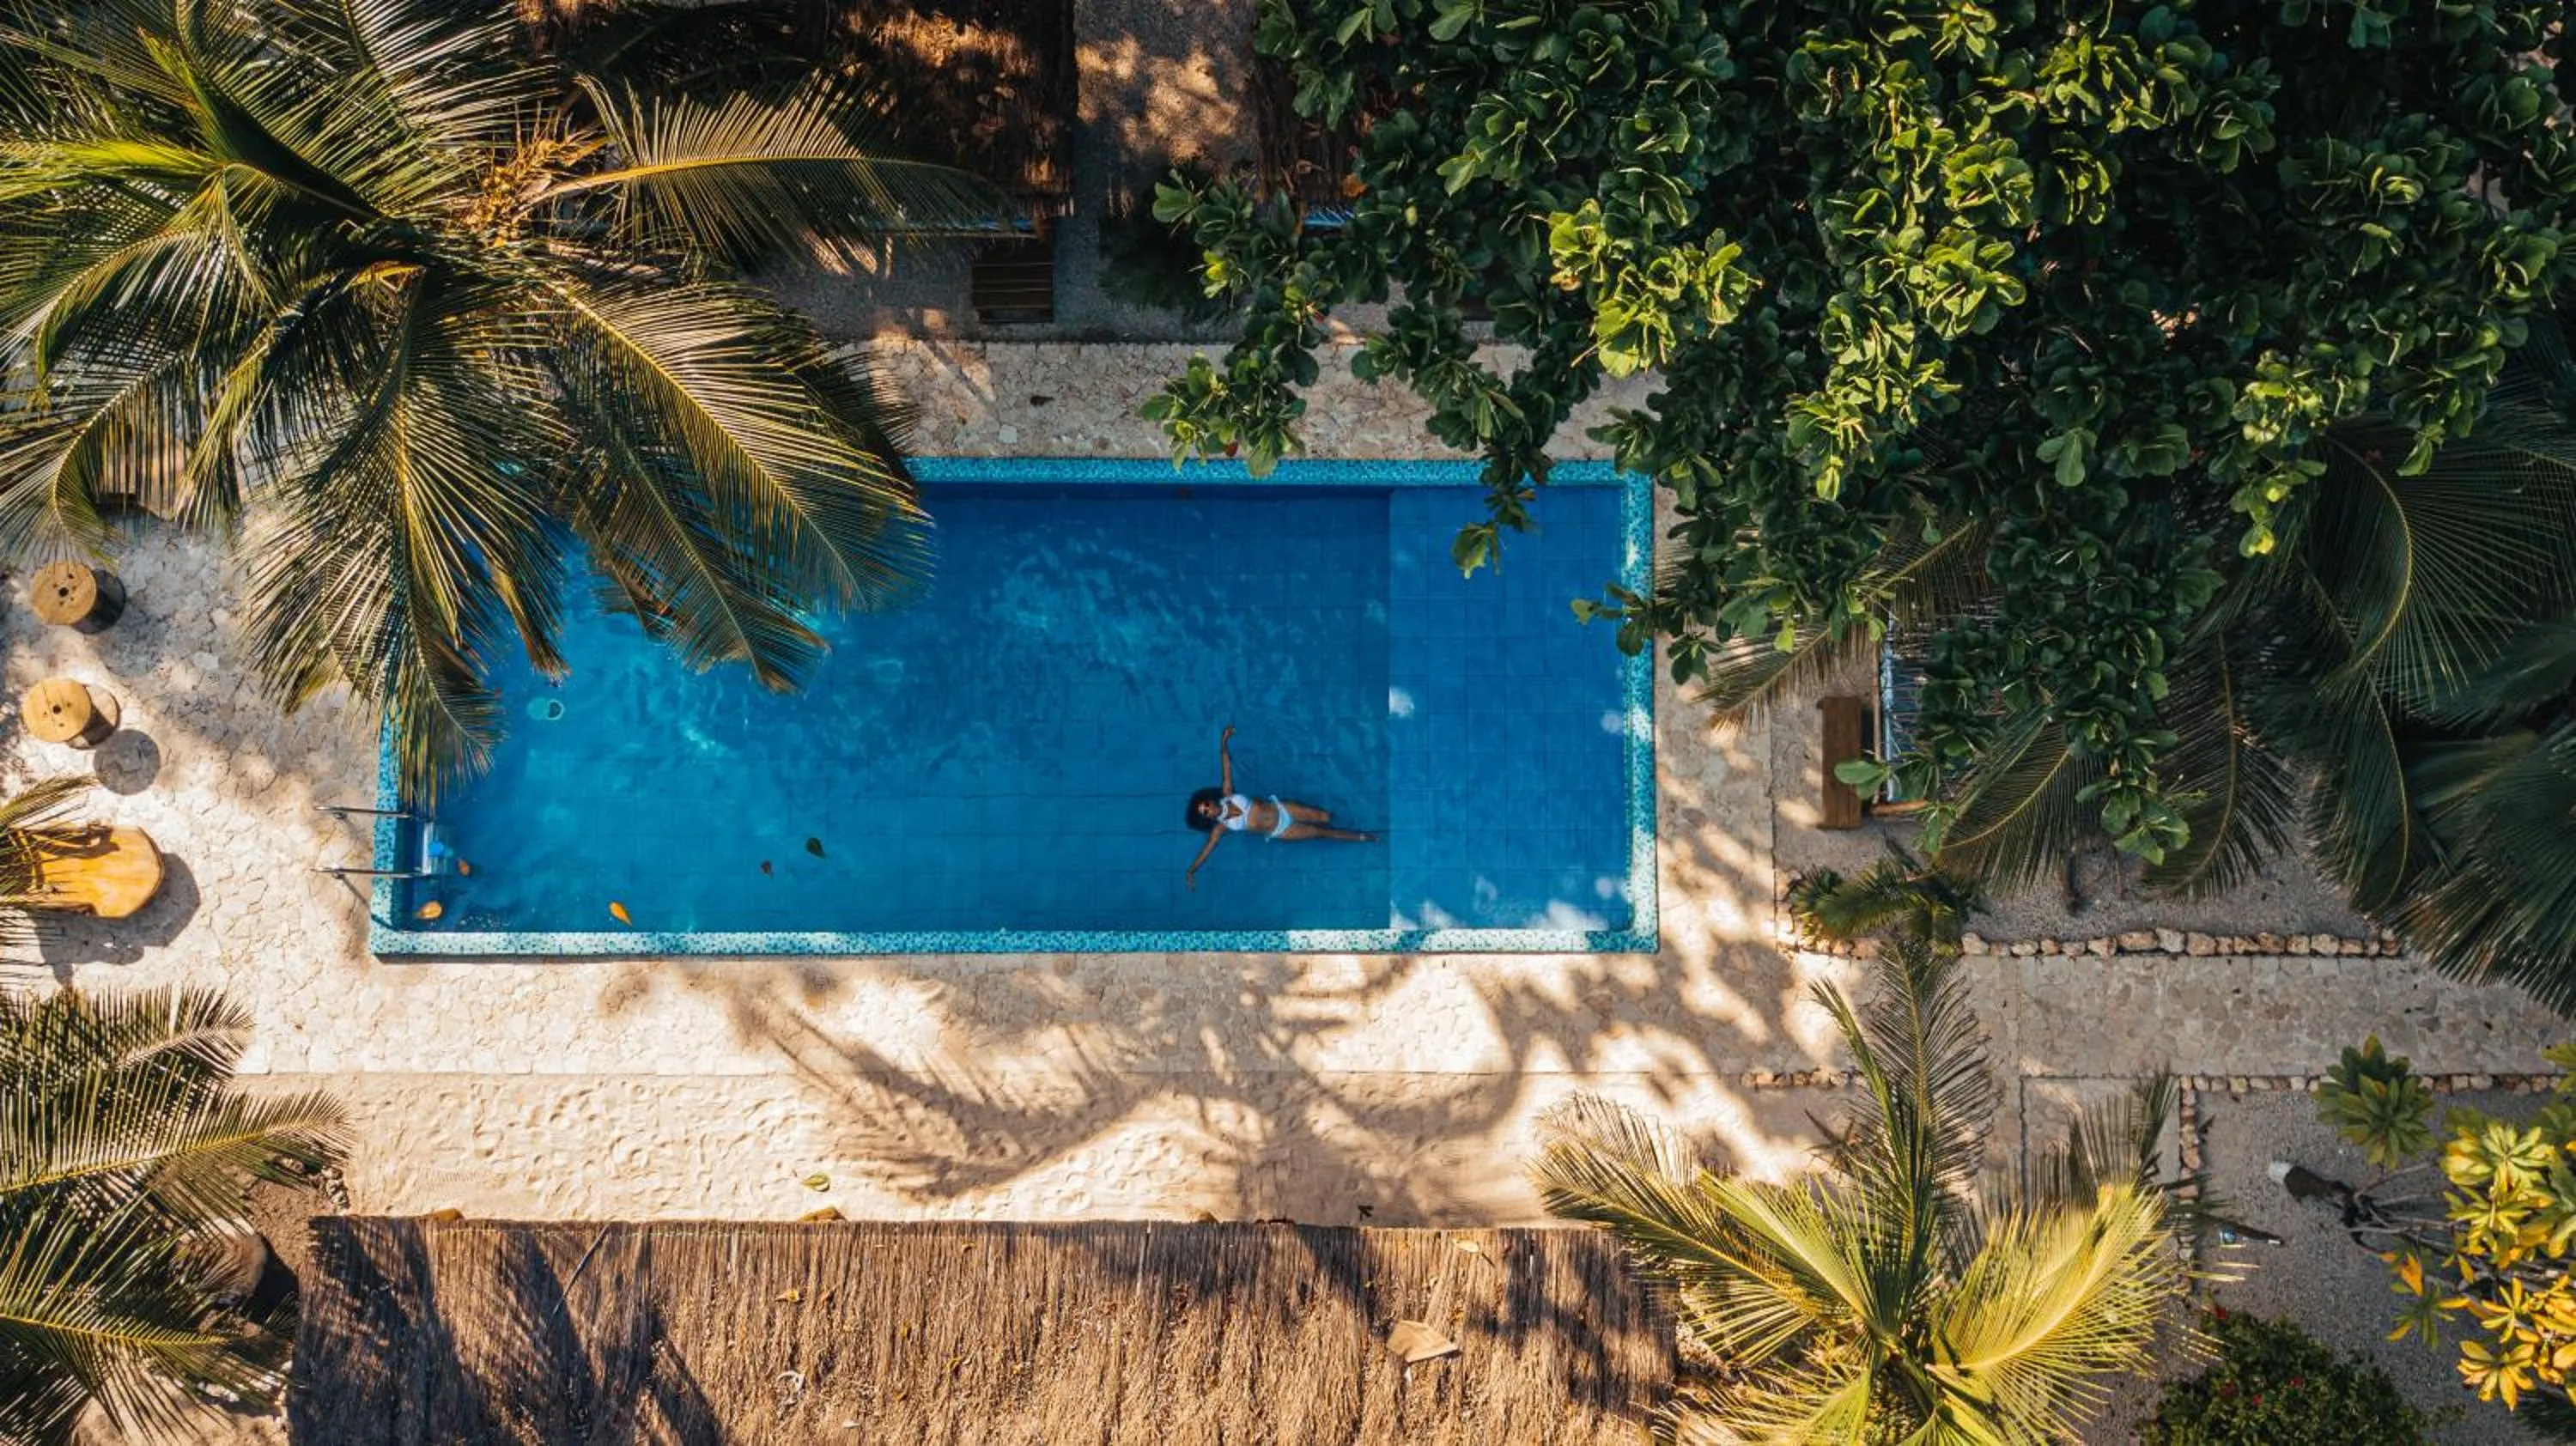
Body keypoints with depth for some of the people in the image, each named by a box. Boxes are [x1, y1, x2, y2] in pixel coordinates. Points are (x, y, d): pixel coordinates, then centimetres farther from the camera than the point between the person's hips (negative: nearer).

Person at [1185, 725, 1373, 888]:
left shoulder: (1227, 796, -12)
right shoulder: (1221, 827, -16)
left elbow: (1226, 769, -14)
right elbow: (1206, 849, -15)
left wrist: (1223, 743, -20)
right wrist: (1191, 871, -18)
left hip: (1279, 807, 2)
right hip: (1279, 832, -2)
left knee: (1325, 817, 0)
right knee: (1321, 832, -3)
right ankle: (1362, 838, 14)